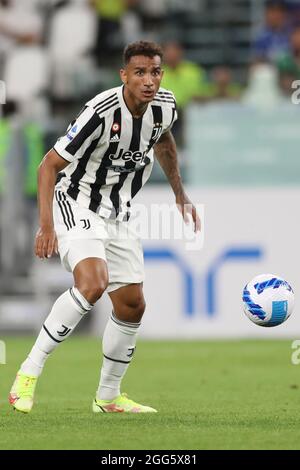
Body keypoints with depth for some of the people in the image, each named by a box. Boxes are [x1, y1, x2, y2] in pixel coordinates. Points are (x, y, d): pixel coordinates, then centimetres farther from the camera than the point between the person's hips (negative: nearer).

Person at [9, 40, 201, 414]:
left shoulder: (164, 106, -6)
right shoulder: (102, 113, -27)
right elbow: (49, 166, -21)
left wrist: (180, 194, 22)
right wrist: (46, 226, -28)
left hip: (117, 213, 7)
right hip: (76, 204, -7)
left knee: (131, 305, 7)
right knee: (92, 284, -31)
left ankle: (108, 397, 25)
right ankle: (29, 372, -22)